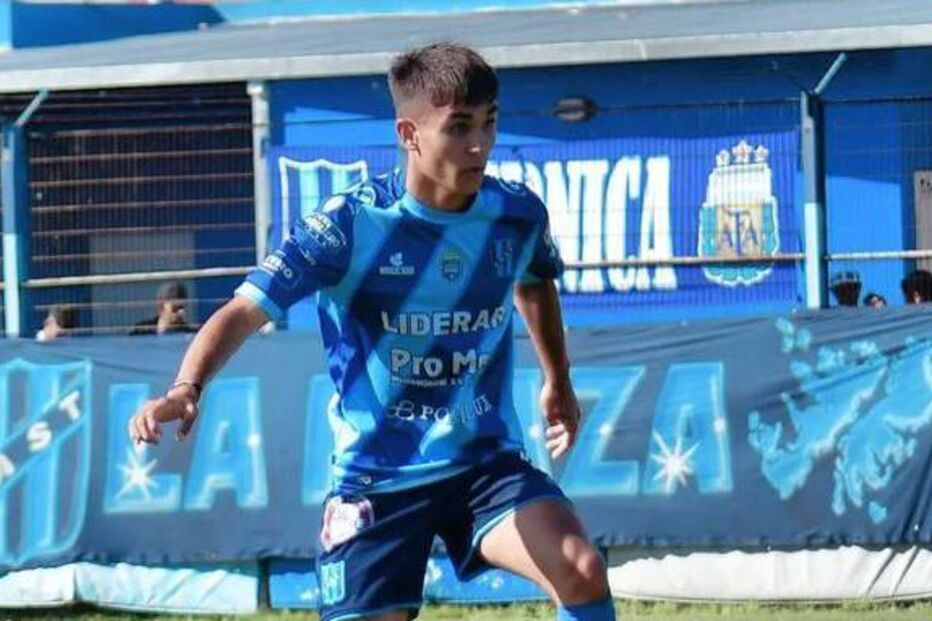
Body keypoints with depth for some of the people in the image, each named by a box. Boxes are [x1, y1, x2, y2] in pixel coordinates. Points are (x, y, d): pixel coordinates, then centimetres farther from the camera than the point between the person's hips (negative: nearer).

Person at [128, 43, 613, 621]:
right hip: (375, 479, -3)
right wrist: (186, 389, -40)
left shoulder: (518, 215, -4)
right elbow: (246, 309, -24)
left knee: (583, 573, -22)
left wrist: (558, 380, 24)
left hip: (487, 464, 3)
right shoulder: (351, 225, -17)